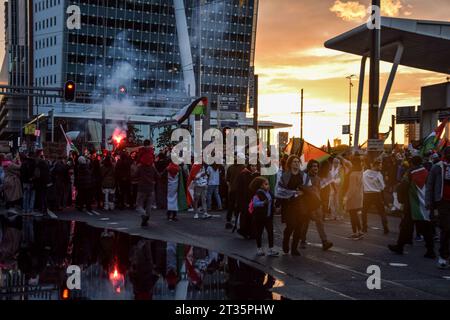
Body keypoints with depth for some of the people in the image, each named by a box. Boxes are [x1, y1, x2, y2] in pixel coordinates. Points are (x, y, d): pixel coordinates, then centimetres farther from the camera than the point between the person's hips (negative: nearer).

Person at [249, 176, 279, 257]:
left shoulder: (269, 193, 7)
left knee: (270, 232, 3)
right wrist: (263, 203, -35)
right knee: (259, 232, 7)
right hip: (260, 217, -6)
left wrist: (274, 203, 4)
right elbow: (255, 203, -25)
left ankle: (271, 249, 8)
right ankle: (259, 249, 20)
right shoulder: (258, 194, -15)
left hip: (269, 216, 6)